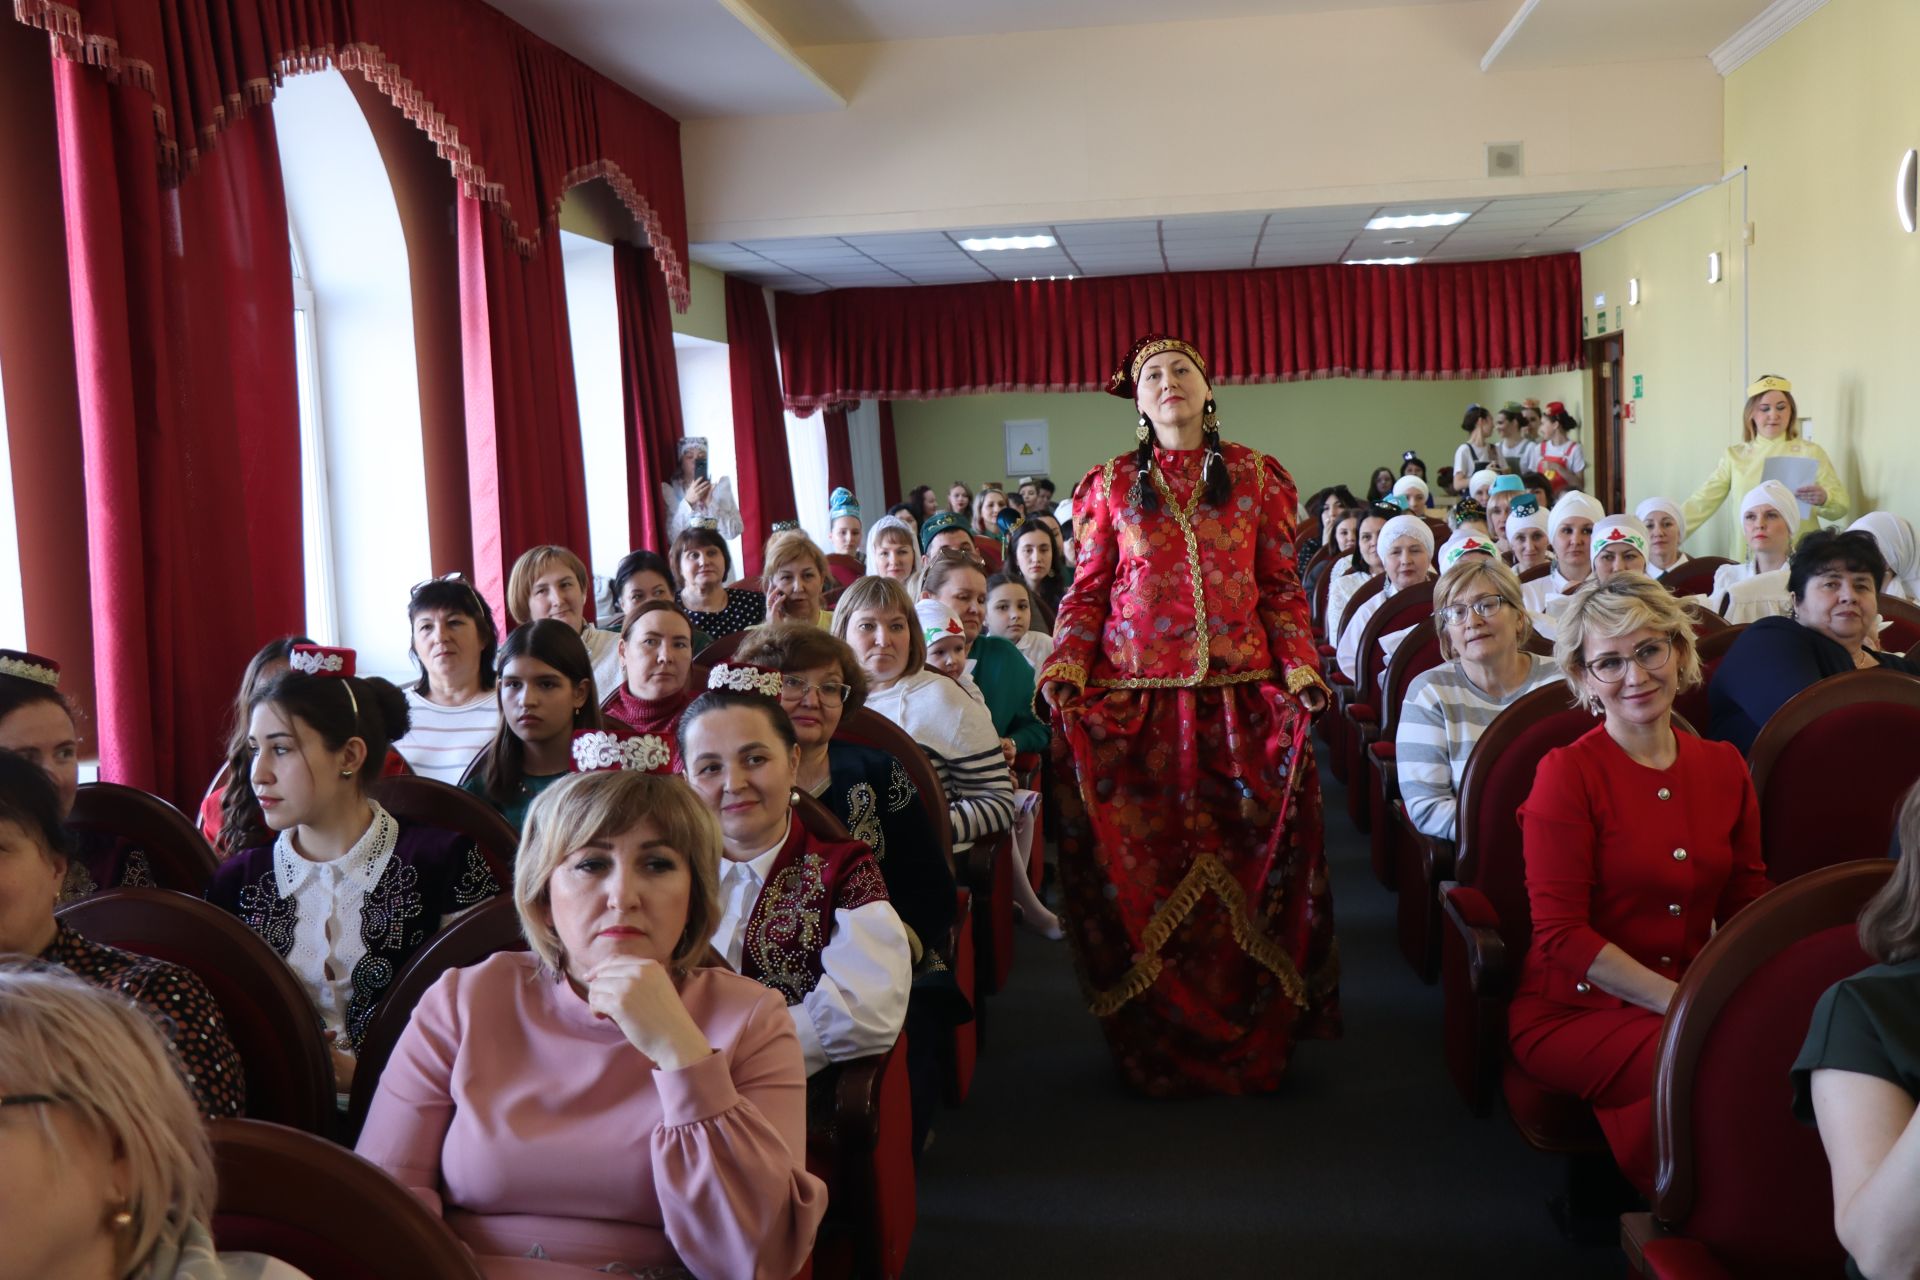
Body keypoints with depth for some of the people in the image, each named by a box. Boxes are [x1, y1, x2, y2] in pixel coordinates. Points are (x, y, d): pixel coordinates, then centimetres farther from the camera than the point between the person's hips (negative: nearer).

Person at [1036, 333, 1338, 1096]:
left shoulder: (1257, 477, 10)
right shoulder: (1111, 484, 10)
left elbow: (1283, 590, 8)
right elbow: (1088, 591, 8)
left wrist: (1299, 666, -5)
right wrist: (1067, 664, -7)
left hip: (1242, 696, 0)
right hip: (1137, 700, 0)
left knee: (1246, 860, 0)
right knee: (1147, 866, 0)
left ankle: (1251, 1041, 15)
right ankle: (1156, 1045, 13)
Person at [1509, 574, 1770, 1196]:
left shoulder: (1724, 768, 11)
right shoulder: (1568, 773, -6)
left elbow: (1749, 906, 12)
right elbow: (1561, 935, -11)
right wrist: (1680, 1003, -20)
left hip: (1693, 1000, 5)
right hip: (1572, 1011, -5)